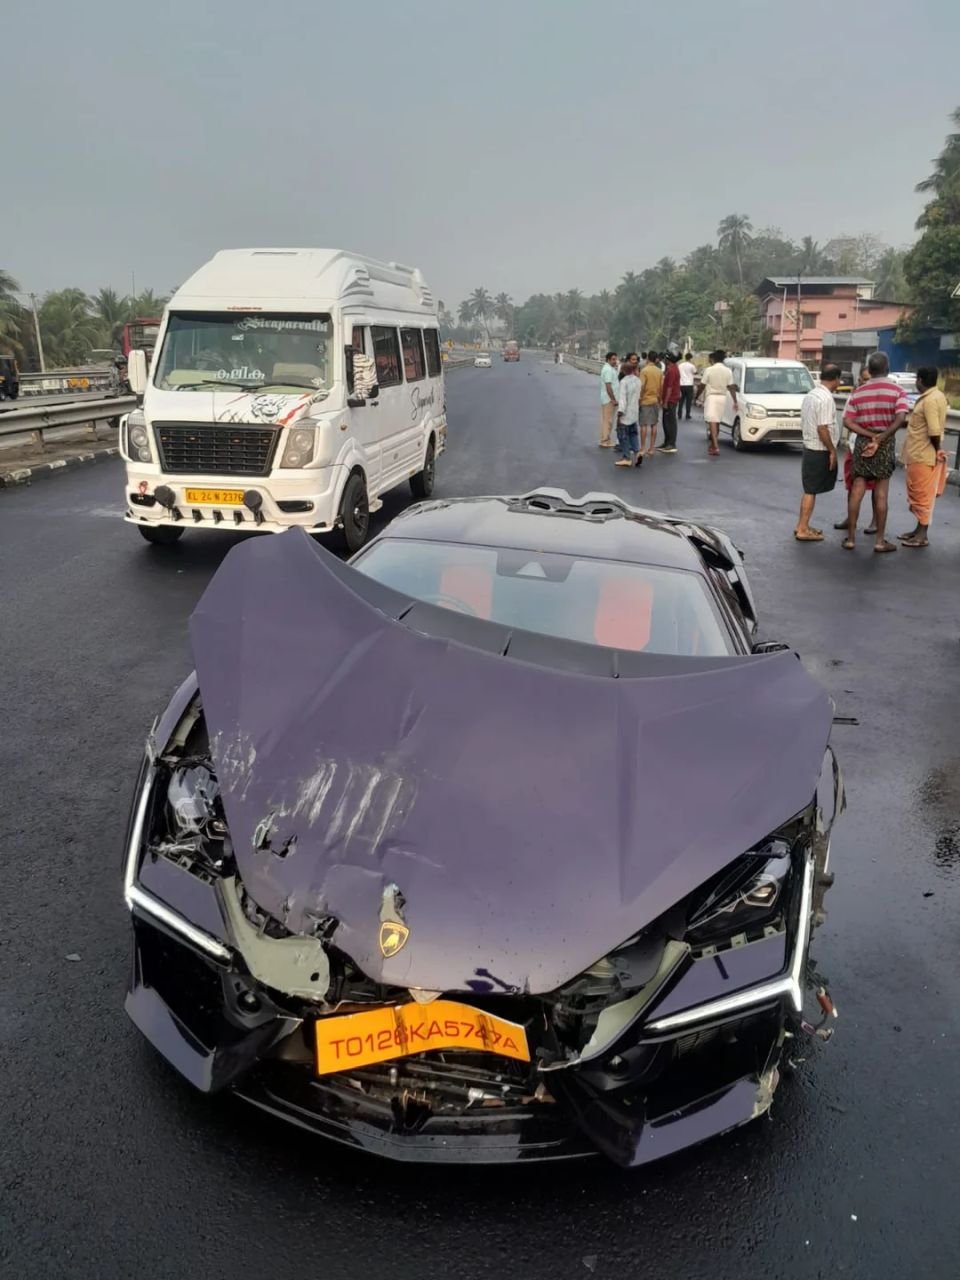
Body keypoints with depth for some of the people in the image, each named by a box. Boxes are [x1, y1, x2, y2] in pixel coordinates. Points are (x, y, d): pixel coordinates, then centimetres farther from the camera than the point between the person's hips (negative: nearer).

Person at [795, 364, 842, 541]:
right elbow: (822, 428, -24)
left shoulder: (810, 394, 9)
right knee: (811, 490, -3)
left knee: (809, 489, 15)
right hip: (820, 451, -9)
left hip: (809, 447, 9)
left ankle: (801, 526, 21)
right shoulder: (826, 399, -19)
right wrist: (832, 450, -15)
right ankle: (803, 530, 1)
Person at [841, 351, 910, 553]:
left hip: (862, 443, 2)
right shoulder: (897, 391, -6)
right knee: (881, 494, 2)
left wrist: (871, 436, -11)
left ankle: (851, 537, 9)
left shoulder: (858, 392, 2)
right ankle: (880, 541, 7)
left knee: (856, 491, 7)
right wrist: (880, 439, -17)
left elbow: (847, 422, -7)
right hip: (885, 445, -2)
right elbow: (900, 419, -20)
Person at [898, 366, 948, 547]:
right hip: (920, 455, 10)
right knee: (918, 495, 17)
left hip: (924, 457, -10)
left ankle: (923, 536, 2)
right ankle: (919, 529, 25)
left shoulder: (930, 400, -19)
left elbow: (934, 431, -24)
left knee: (922, 496, -4)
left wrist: (937, 451, -11)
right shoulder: (935, 396, 13)